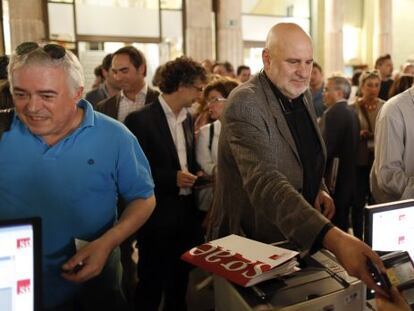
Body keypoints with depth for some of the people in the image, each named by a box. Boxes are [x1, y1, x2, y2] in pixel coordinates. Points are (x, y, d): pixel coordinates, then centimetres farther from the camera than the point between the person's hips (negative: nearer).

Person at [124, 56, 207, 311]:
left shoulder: (188, 118, 8)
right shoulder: (140, 120, -14)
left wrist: (196, 172, 1)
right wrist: (172, 178, -20)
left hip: (187, 211, 7)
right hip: (157, 215, -7)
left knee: (180, 280, 20)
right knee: (152, 283, 8)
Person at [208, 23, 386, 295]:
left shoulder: (303, 95, 2)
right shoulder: (245, 104, -25)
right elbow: (264, 181, -39)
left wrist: (319, 189, -3)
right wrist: (332, 238, -49)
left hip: (299, 236, 8)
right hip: (253, 243, -7)